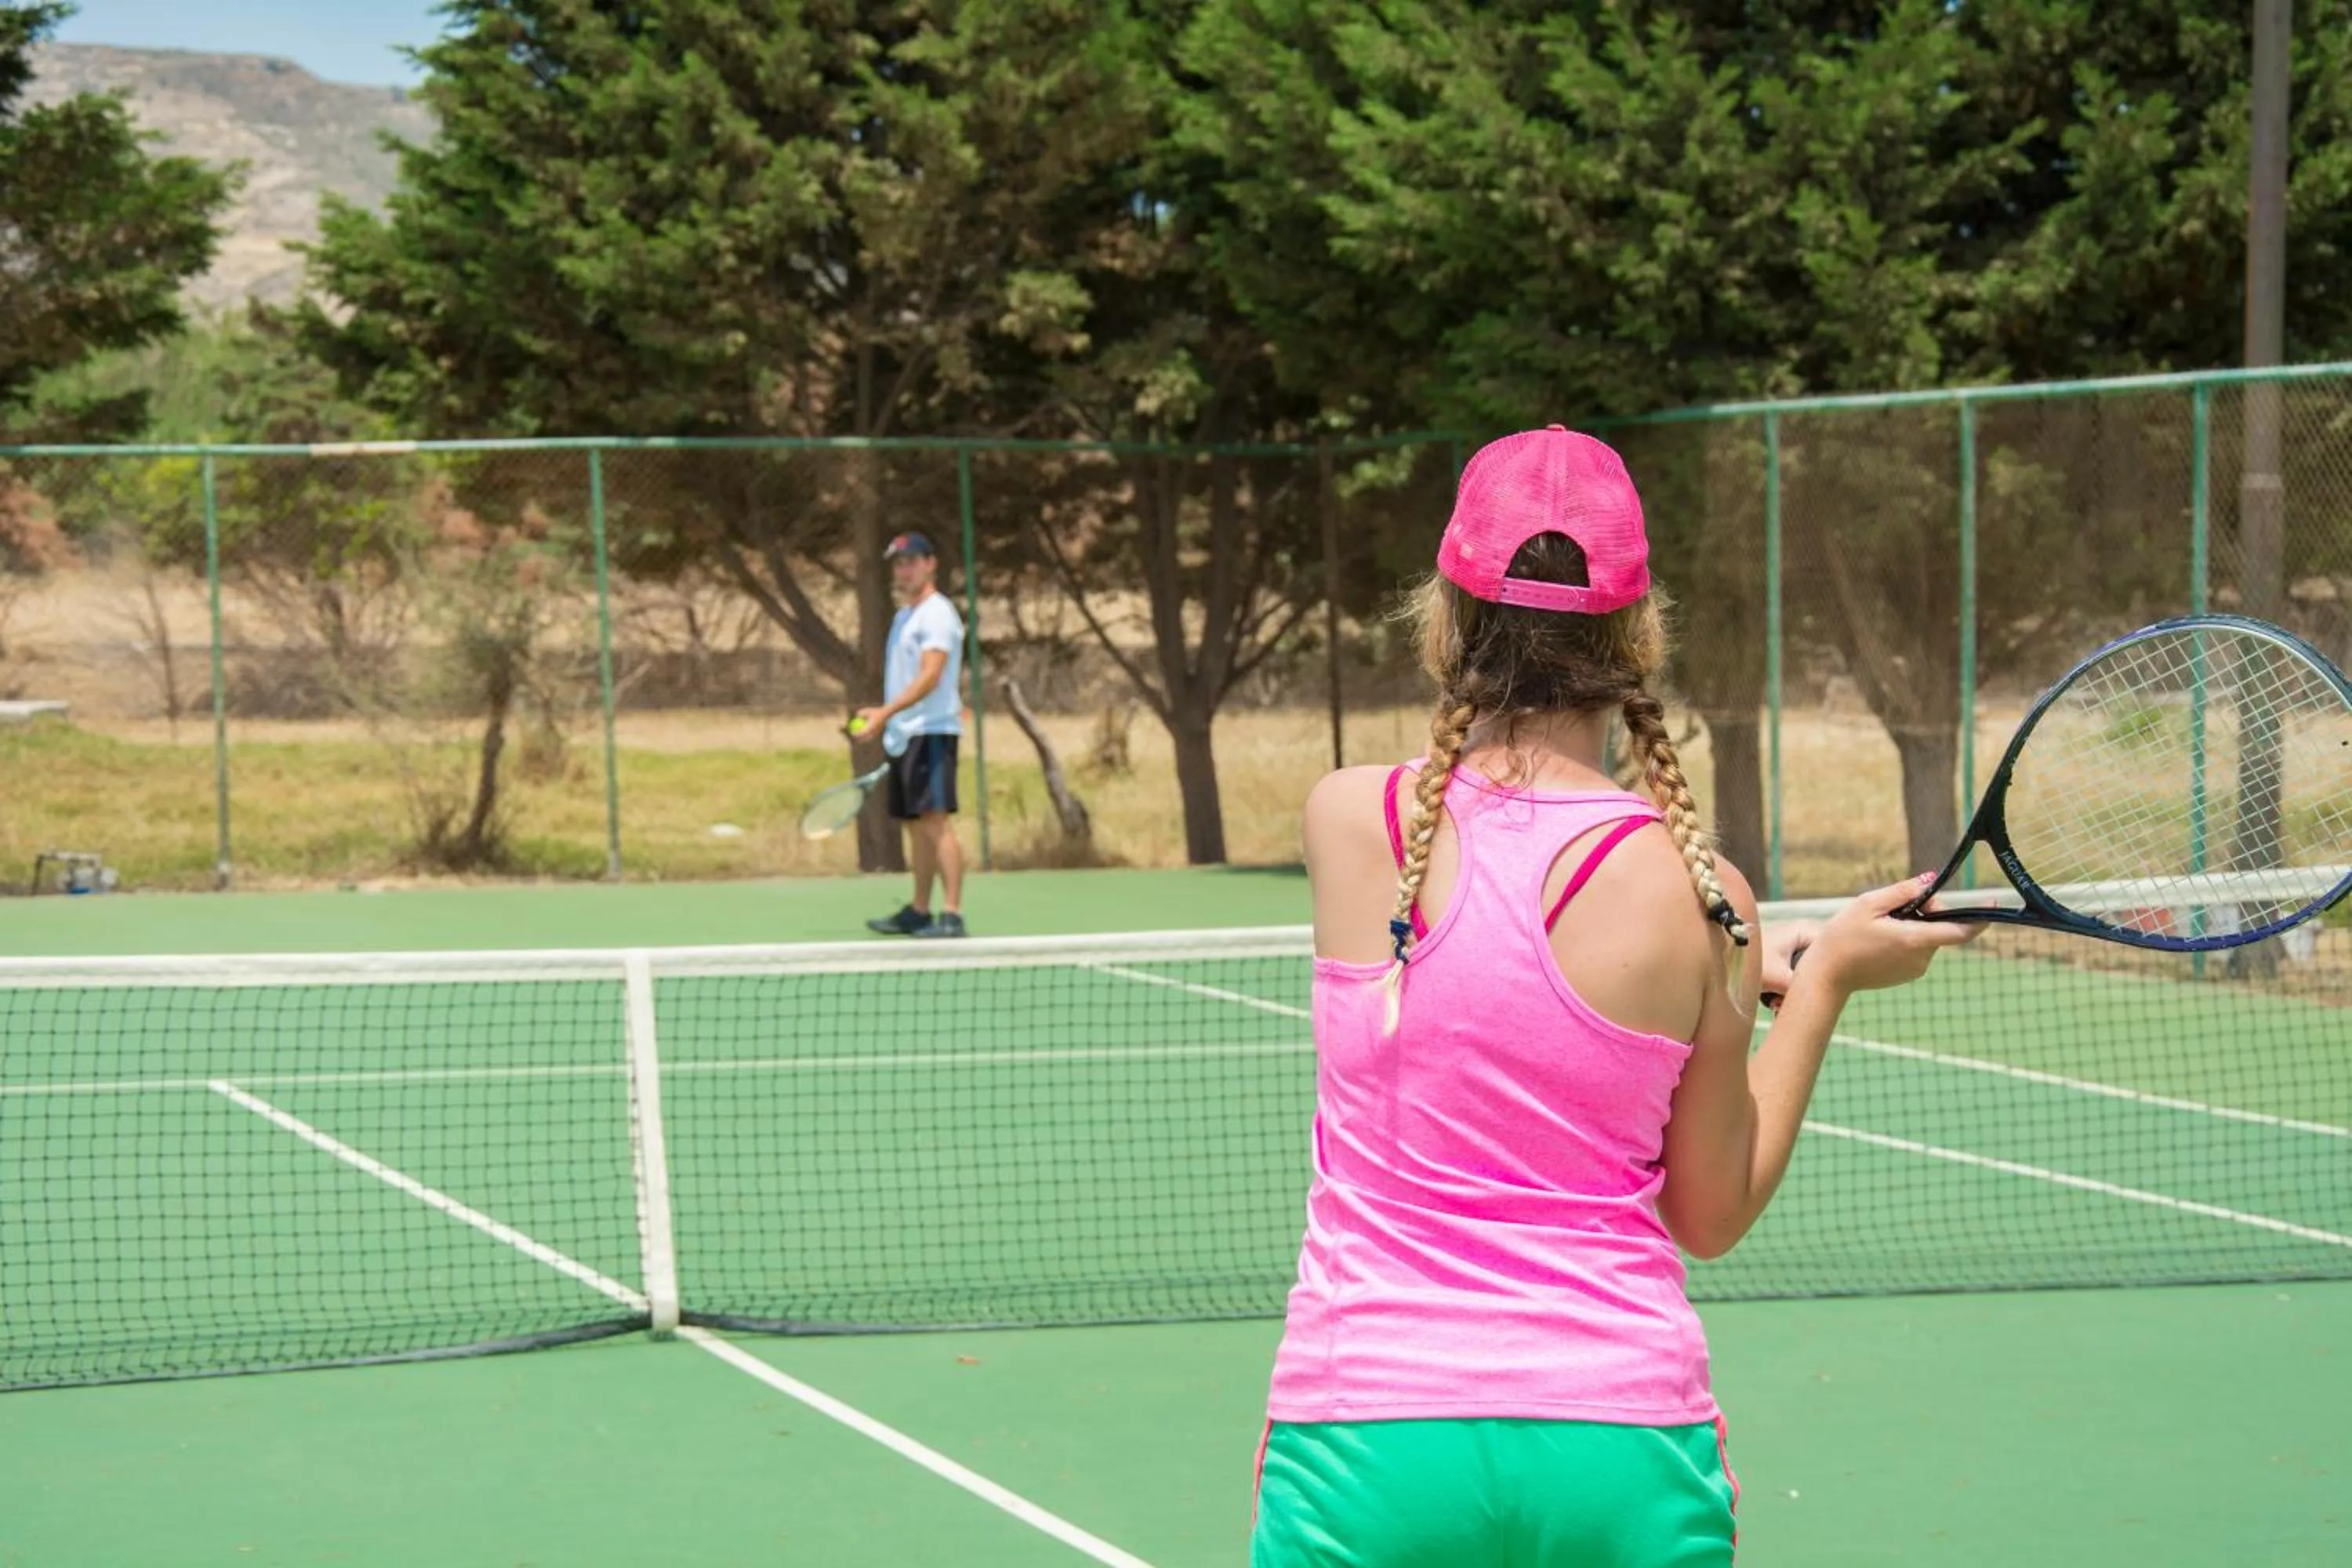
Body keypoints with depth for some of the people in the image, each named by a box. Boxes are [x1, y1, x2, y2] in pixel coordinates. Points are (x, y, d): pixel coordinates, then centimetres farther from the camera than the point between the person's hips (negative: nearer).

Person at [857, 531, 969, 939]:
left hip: (930, 733, -9)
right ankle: (918, 912, 18)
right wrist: (883, 717, 16)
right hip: (904, 737, 9)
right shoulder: (904, 616, 20)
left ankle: (952, 914, -18)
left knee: (935, 821, -15)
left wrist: (886, 711, -29)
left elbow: (930, 677, -21)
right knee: (916, 826, 12)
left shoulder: (937, 614, -10)